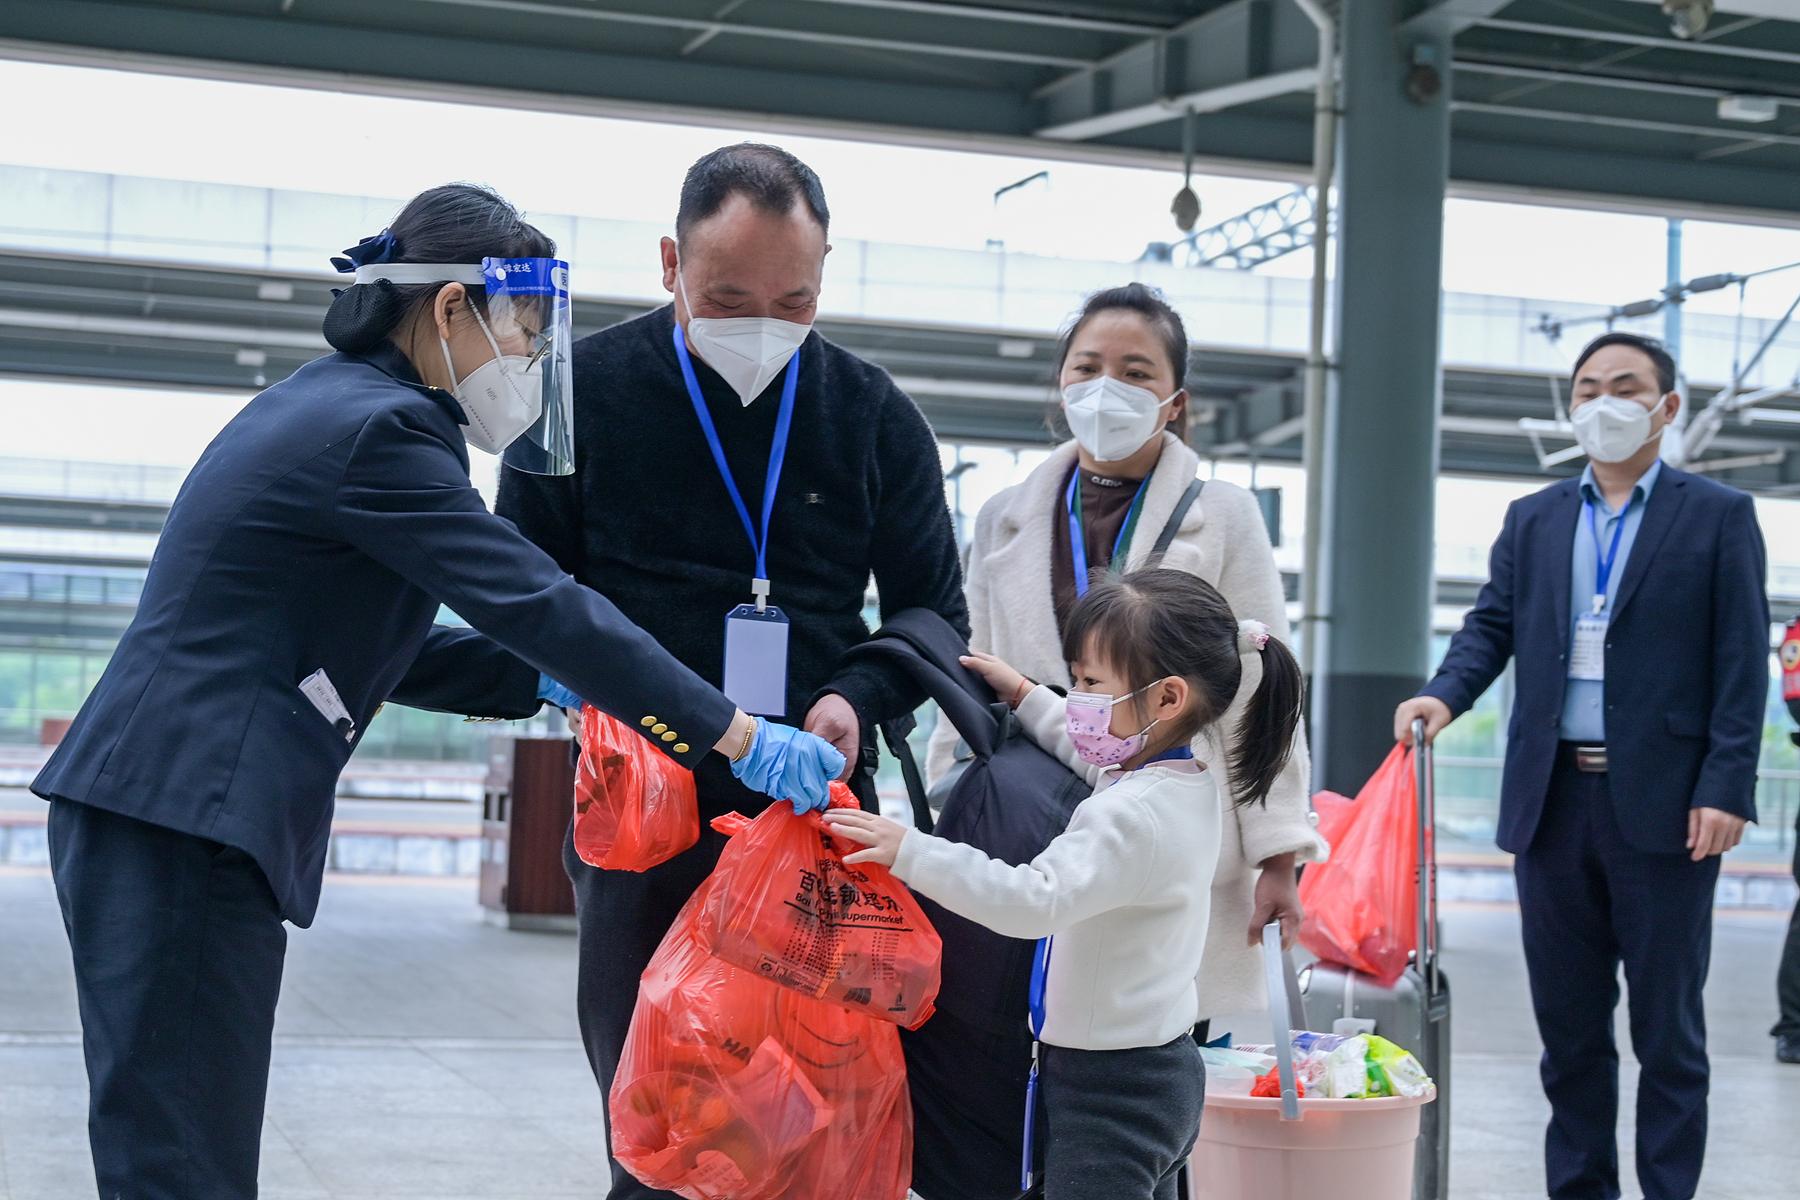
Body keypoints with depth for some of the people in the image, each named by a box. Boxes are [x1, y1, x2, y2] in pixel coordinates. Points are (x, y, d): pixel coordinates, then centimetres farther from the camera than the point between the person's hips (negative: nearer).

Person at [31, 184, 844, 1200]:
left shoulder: (324, 405, 17)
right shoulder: (378, 428, -14)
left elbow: (381, 647, 22)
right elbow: (542, 603, -17)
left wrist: (544, 683, 14)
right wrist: (744, 741, -13)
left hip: (166, 809, 10)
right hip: (185, 821, -10)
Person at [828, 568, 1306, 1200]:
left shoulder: (1131, 816, -25)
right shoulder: (1192, 785, 6)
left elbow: (1034, 900, -36)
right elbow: (1092, 758, 29)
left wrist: (910, 852, -34)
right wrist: (1024, 695, 29)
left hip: (1107, 1088, -11)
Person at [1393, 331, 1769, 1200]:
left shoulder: (1718, 516, 3)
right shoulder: (1532, 520, 15)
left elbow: (1742, 662, -3)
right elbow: (1491, 627, 9)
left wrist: (1726, 789, -12)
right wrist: (1443, 696, -12)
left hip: (1662, 803, -4)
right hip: (1553, 800, 4)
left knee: (1667, 1027, 2)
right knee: (1568, 1024, 10)